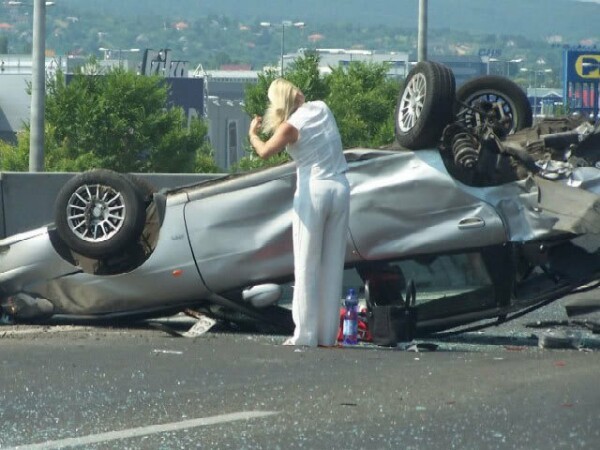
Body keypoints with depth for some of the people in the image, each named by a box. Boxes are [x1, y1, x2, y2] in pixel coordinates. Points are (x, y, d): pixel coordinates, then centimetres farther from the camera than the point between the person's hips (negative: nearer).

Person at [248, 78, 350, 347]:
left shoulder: (291, 126, -11)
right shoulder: (322, 109, 5)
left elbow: (264, 152, -2)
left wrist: (252, 134, 15)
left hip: (313, 191, -5)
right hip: (340, 189, 5)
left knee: (307, 266, 1)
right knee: (333, 265, 7)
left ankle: (306, 335, -1)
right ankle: (328, 334, 8)